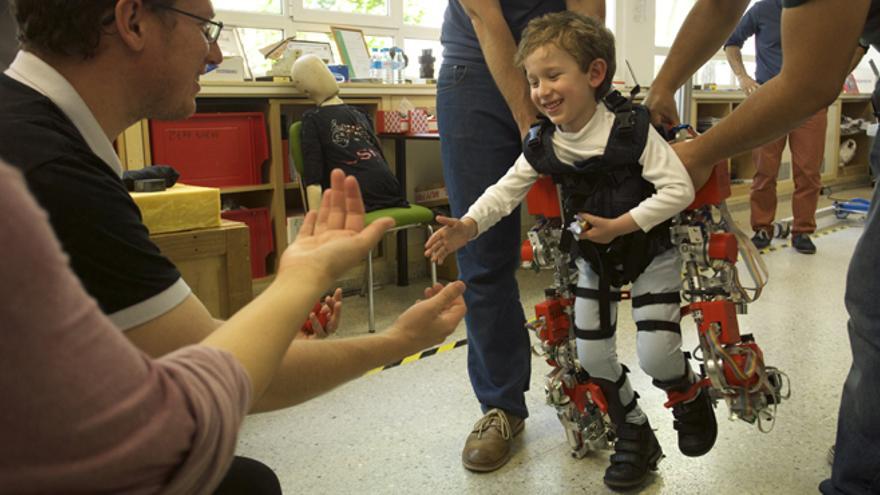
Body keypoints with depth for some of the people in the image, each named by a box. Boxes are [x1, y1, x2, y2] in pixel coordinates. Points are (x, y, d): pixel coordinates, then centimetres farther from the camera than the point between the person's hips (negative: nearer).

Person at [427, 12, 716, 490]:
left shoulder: (631, 128, -22)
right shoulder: (542, 144, -9)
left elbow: (679, 189, -24)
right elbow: (506, 190, -12)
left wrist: (619, 225, -28)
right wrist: (468, 226, -28)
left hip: (650, 251, -4)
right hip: (594, 257, 5)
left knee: (655, 355, -10)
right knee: (591, 355, 4)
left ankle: (691, 398, 27)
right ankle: (634, 435, 26)